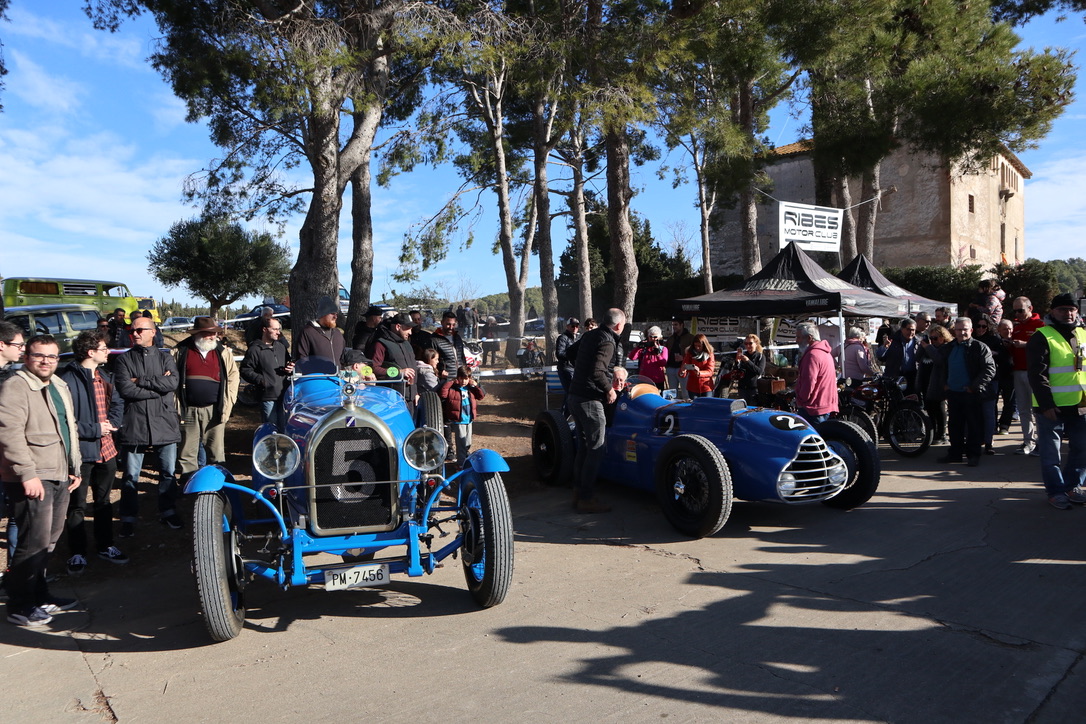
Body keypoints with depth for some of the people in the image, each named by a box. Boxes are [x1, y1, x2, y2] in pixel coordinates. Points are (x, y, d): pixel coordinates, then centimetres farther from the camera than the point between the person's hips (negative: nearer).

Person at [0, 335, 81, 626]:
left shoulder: (60, 386, 18)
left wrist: (75, 467, 23)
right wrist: (28, 474, -24)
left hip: (60, 477, 9)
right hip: (32, 479, -9)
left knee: (49, 540, 16)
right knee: (35, 542, -8)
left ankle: (39, 595, 30)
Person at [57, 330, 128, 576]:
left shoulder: (104, 377, 8)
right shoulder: (68, 379, -17)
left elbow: (118, 403, 17)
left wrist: (111, 423, -2)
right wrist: (94, 430, -19)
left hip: (105, 449, 8)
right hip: (81, 451, -8)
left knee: (103, 501, 19)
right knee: (77, 506, 5)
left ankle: (105, 546, 31)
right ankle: (77, 554, 16)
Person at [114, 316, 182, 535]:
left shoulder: (165, 357, 8)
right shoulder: (123, 359, 4)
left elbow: (173, 382, -10)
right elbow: (125, 389, -11)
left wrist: (141, 381, -11)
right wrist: (159, 385, -10)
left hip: (164, 422, 1)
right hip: (134, 424, -1)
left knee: (169, 472, 10)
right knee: (130, 476, 5)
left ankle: (168, 511, 26)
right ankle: (128, 518, 16)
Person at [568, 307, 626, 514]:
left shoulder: (589, 335, 12)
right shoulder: (608, 342, -14)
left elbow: (570, 354, 27)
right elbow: (597, 372, -26)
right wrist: (609, 389, -9)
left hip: (574, 396, 9)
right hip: (590, 400, -9)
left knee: (585, 445, 19)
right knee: (596, 449, -2)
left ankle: (578, 491, 23)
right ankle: (586, 498, 2)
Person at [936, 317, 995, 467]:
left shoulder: (980, 347, -6)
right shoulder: (949, 348, 13)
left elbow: (990, 369, -11)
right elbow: (943, 368, 25)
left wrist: (974, 387, -15)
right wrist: (944, 383, 11)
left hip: (971, 394, -6)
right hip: (953, 393, 6)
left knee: (974, 425, 0)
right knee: (954, 425, 11)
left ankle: (973, 455, 8)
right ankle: (955, 453, 20)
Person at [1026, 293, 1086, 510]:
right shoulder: (1042, 337, -8)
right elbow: (1037, 374, -13)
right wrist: (1046, 404, -18)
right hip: (1052, 407, -6)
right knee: (1050, 453, 2)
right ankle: (1056, 491, 13)